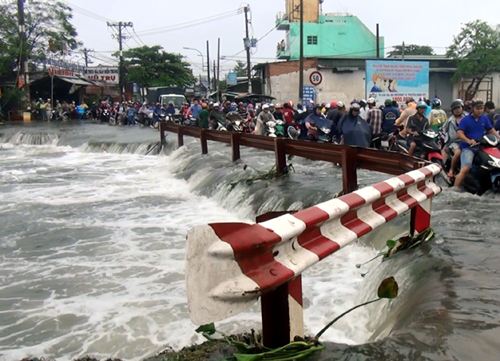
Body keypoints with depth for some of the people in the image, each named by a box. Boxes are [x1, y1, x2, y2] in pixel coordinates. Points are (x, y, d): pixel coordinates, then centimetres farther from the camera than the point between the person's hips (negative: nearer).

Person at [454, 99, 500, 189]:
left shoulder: (484, 118, 11)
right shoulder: (465, 120, -4)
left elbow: (491, 130, 17)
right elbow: (459, 133, -13)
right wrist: (469, 141, -30)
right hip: (468, 147, -5)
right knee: (465, 169, -24)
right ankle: (455, 190, -21)